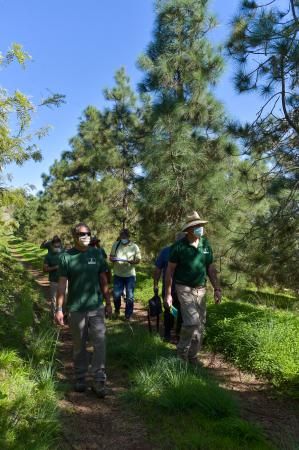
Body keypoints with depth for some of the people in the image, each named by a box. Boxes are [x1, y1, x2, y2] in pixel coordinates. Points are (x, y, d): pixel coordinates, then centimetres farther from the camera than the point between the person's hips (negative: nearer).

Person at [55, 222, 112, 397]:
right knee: (79, 346, 12)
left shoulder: (96, 254, 1)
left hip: (96, 307, 1)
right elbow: (62, 284, -4)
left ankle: (99, 381, 10)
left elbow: (103, 280, 7)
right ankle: (80, 378, 30)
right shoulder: (67, 257, -6)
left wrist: (108, 303, 8)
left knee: (100, 343, -1)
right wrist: (59, 309, -7)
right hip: (76, 309, -1)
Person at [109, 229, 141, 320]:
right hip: (118, 274, 1)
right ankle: (117, 310, 33)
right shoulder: (115, 244, 2)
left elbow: (138, 260, -2)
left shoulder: (134, 247, -3)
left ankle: (128, 315, 20)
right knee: (116, 295, 4)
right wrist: (113, 259, -15)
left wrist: (131, 261, -23)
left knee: (130, 296, 4)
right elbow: (111, 256, 9)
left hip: (130, 275, -1)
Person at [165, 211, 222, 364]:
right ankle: (181, 353, 9)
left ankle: (192, 356, 26)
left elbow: (211, 268, 10)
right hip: (184, 289, -5)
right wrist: (168, 294, -9)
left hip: (200, 289, 5)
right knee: (192, 322, -16)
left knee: (200, 325, 8)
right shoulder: (179, 246, -12)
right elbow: (170, 270, -7)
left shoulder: (205, 244, 2)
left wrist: (217, 289, 4)